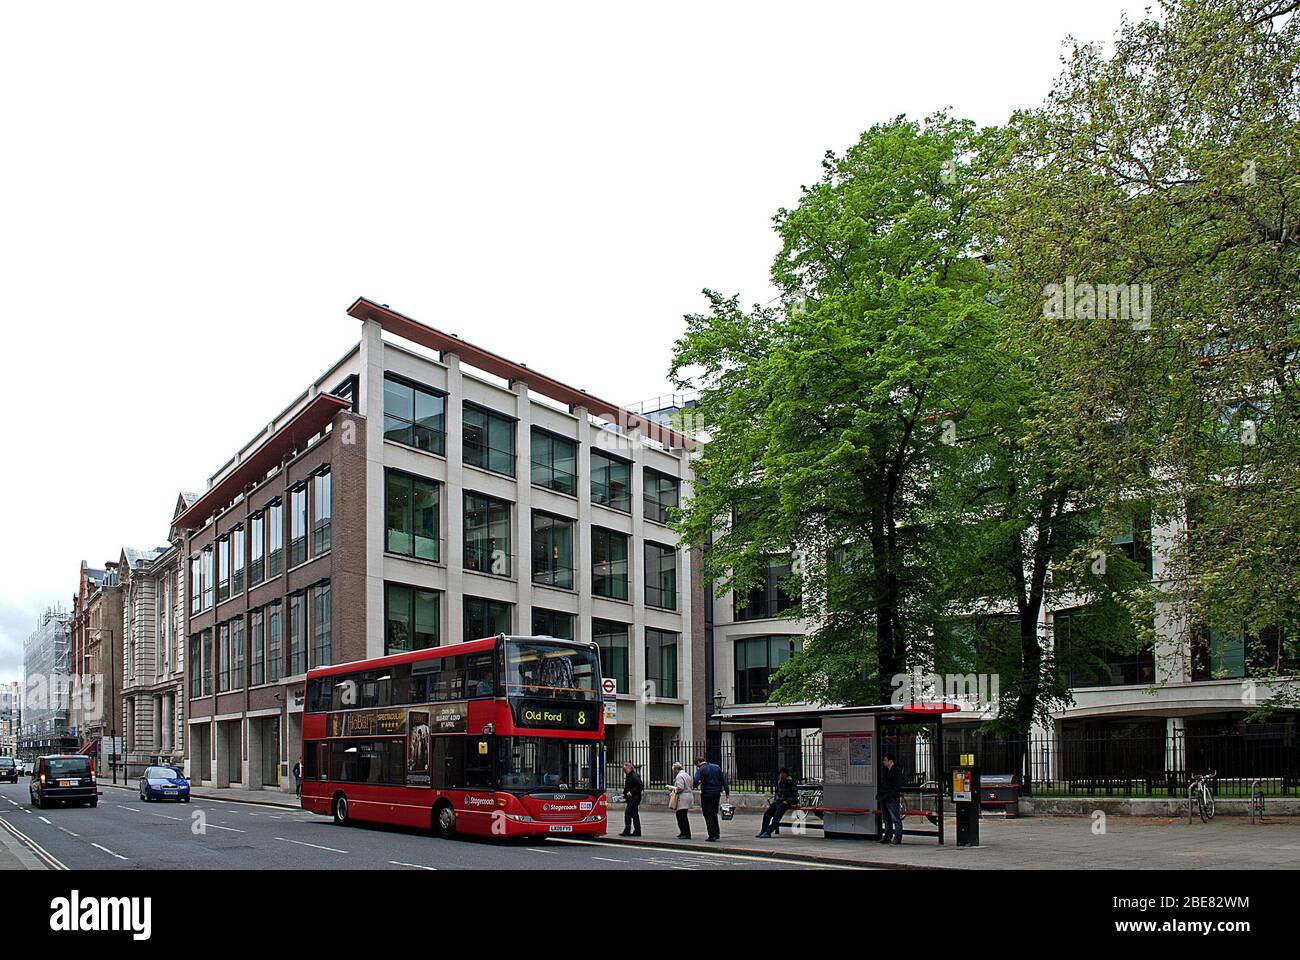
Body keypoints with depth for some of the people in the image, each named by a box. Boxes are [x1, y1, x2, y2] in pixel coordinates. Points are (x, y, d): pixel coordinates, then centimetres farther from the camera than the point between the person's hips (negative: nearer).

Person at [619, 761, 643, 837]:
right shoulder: (628, 776, 16)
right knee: (634, 814, 12)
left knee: (627, 813, -14)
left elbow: (640, 786, -19)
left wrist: (631, 792, -21)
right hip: (630, 799, 10)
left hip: (634, 797, -10)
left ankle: (627, 831, -14)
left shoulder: (634, 776, -14)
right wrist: (624, 794, 10)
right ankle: (637, 831, 16)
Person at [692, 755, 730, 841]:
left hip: (706, 794, -5)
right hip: (717, 794, 5)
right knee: (714, 814, 19)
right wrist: (727, 791, 5)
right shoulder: (717, 767, 7)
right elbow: (724, 780, 4)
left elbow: (695, 782, -20)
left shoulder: (700, 770, -8)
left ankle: (712, 836, 0)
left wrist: (698, 783, 3)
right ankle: (717, 834, 14)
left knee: (708, 816, 4)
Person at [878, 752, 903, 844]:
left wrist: (890, 795, -20)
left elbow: (898, 786, -14)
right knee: (886, 819, 12)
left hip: (892, 799, -9)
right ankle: (887, 837, 18)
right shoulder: (885, 772, 19)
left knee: (896, 819, -7)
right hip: (884, 799, 9)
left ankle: (897, 837, -7)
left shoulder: (897, 771, -8)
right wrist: (879, 794, 13)